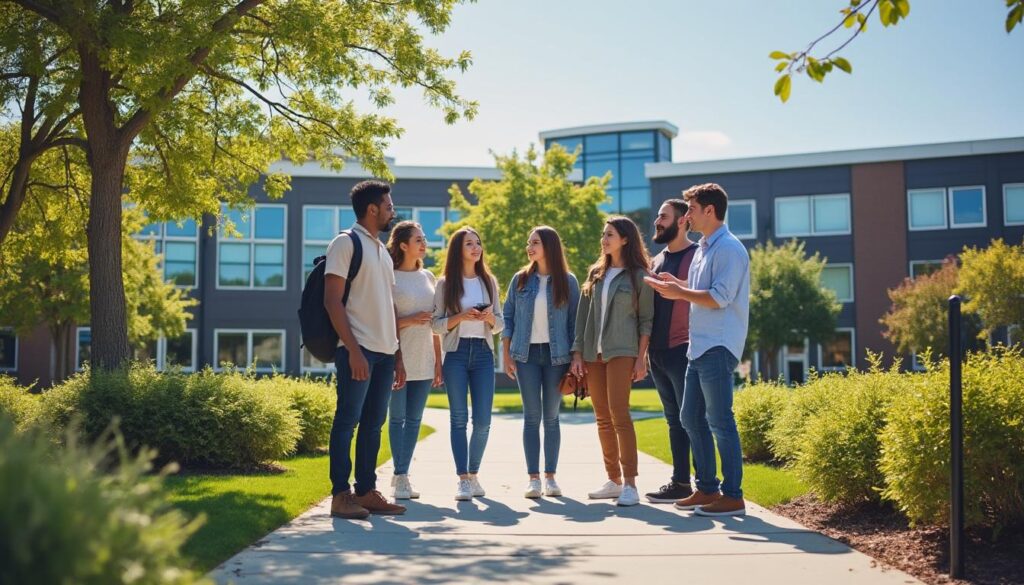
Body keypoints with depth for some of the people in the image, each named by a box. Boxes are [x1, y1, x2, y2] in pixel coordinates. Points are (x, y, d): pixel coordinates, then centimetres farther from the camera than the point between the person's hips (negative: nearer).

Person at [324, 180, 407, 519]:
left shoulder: (382, 252, 20)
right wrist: (353, 349, -18)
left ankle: (366, 491, 15)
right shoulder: (345, 243, -3)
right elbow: (332, 300, -11)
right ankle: (340, 495, -1)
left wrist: (398, 356, 16)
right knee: (348, 420, -5)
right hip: (359, 350, -8)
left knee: (373, 423, 9)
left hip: (385, 352, 8)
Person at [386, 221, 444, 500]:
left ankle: (402, 474, 15)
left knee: (414, 419, 7)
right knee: (397, 418, 0)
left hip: (424, 360, 5)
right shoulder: (390, 277, -5)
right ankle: (400, 477, 5)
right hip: (399, 358, -5)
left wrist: (438, 360, 12)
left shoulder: (428, 277, 12)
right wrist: (408, 320, -19)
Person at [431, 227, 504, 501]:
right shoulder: (445, 283, 3)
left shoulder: (489, 281, 12)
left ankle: (474, 474, 16)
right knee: (459, 418, -3)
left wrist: (491, 318, -8)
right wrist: (461, 316, -15)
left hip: (483, 352, 3)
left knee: (482, 420, -1)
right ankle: (463, 479, 0)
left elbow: (499, 325, 14)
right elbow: (437, 324, 0)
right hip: (456, 352, -2)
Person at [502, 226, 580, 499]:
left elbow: (574, 322, 3)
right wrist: (506, 355, 2)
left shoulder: (567, 281, 2)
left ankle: (550, 476, 11)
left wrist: (576, 357, -3)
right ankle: (533, 477, 4)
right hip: (526, 354, 1)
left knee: (551, 417, 4)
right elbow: (507, 317, 7)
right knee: (532, 416, 1)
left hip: (556, 355, -1)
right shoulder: (520, 280, 6)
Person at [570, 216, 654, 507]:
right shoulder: (596, 273, 13)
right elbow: (582, 314, 12)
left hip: (621, 352, -6)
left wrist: (641, 358, -9)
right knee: (603, 418, 7)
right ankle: (614, 481, 14)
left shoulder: (638, 275, -1)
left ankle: (630, 485, -13)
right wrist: (577, 352, 6)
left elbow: (646, 319, -2)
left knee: (619, 413, -14)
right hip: (593, 353, 6)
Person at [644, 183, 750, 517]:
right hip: (700, 347, 10)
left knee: (720, 421, -7)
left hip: (718, 348, -10)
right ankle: (707, 489, 20)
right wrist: (676, 284, 13)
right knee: (691, 419, 12)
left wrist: (679, 293, -12)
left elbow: (719, 297, -20)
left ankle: (733, 496, -1)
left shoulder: (728, 248, -12)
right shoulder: (704, 248, 18)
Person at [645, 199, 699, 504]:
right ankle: (680, 481, 14)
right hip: (658, 352, 7)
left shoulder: (696, 256, -5)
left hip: (683, 351, -7)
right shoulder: (657, 260, 17)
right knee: (674, 419, 10)